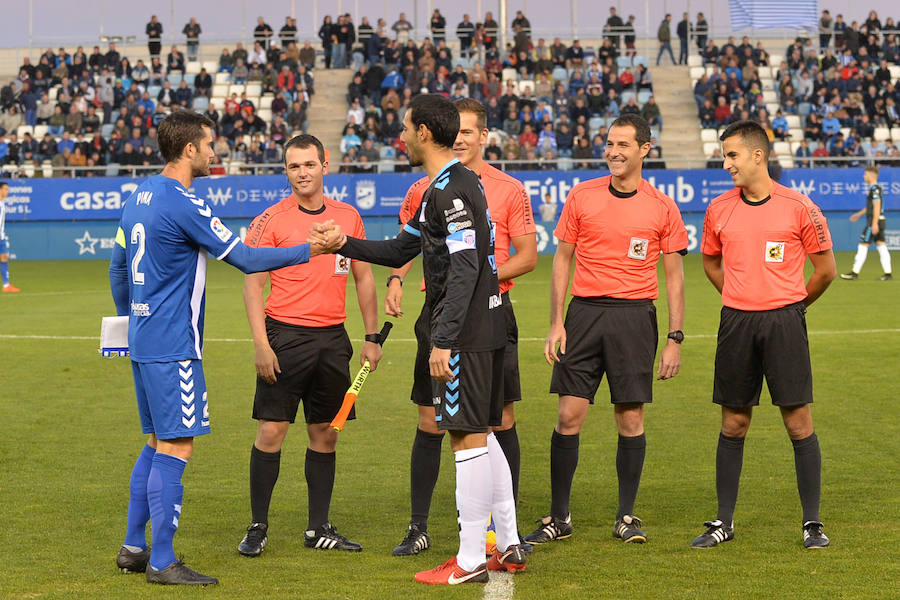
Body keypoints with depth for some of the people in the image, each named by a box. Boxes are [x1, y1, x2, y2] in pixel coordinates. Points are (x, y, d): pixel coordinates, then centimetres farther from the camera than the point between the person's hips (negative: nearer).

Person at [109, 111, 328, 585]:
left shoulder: (138, 197, 12)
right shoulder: (183, 204, -16)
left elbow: (117, 268, 21)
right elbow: (245, 259, -15)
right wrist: (310, 250, -7)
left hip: (142, 339, 10)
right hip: (173, 347, -10)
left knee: (158, 443, 17)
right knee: (175, 448, -5)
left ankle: (133, 548, 20)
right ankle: (161, 562, -3)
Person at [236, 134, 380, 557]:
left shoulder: (348, 217, 9)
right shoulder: (270, 221, -3)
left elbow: (363, 277, 16)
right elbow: (252, 284, -4)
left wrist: (372, 337, 11)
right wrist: (261, 344, -13)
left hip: (333, 337, 4)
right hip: (285, 335, -4)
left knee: (325, 434, 8)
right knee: (271, 430, -5)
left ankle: (319, 528, 16)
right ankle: (258, 527, 5)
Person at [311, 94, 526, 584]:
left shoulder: (449, 191, -16)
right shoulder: (454, 185, 17)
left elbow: (464, 269, -24)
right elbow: (400, 250, 25)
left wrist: (443, 341, -26)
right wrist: (344, 244, 15)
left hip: (464, 332, -10)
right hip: (485, 327, 10)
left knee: (468, 437, -6)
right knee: (481, 434, 16)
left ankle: (470, 561, -2)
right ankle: (509, 546, 21)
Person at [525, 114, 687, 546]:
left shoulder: (662, 207, 3)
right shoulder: (582, 197, 5)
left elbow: (674, 276, 6)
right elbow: (562, 260, 9)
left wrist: (674, 339, 0)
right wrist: (556, 323, 1)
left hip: (634, 316, -1)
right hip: (584, 312, 1)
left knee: (631, 420, 1)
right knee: (569, 416, -2)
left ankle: (626, 517, 14)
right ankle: (559, 518, 8)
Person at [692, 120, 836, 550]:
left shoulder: (798, 207, -5)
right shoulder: (719, 209, 5)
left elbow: (825, 269, 4)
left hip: (784, 321, -3)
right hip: (736, 322, 3)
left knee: (799, 422, -2)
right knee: (733, 423, 7)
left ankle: (812, 523, 6)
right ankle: (724, 521, 15)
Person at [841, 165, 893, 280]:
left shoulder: (875, 189, -14)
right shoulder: (875, 188, 17)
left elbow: (877, 206, -20)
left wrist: (874, 224, -24)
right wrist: (859, 214, 36)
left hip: (874, 221, -10)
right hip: (880, 221, 10)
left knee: (863, 245, -6)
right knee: (881, 246, 6)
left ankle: (855, 273, -3)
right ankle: (888, 273, 3)